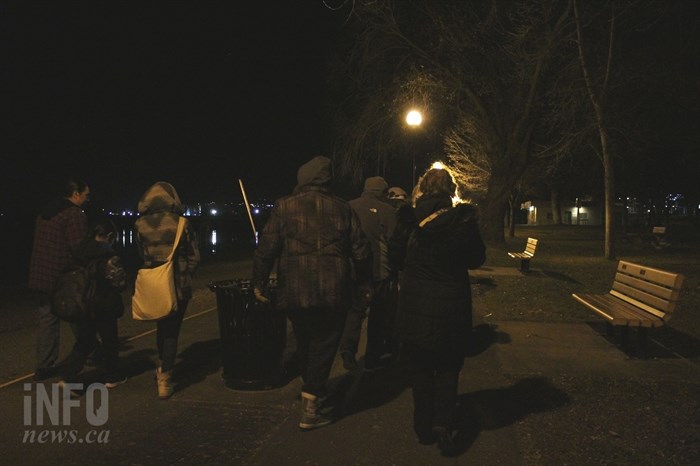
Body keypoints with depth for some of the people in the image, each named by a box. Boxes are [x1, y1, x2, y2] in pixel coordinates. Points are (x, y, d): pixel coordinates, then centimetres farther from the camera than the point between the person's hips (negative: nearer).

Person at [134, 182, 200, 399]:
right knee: (172, 330, 6)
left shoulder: (140, 224, -3)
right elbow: (194, 256, -5)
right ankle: (164, 380, 5)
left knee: (161, 326, 24)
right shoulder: (180, 223, -10)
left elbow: (142, 255, 7)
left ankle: (163, 368, 39)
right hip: (178, 284, -3)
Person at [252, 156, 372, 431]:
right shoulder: (342, 208, 3)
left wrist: (259, 282, 6)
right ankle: (310, 409, 7)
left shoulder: (284, 206, 0)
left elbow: (266, 248, -4)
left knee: (304, 342, 21)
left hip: (294, 291, 1)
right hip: (333, 292, -1)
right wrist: (365, 282, 16)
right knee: (324, 346, 7)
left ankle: (313, 388, 41)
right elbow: (360, 250, 3)